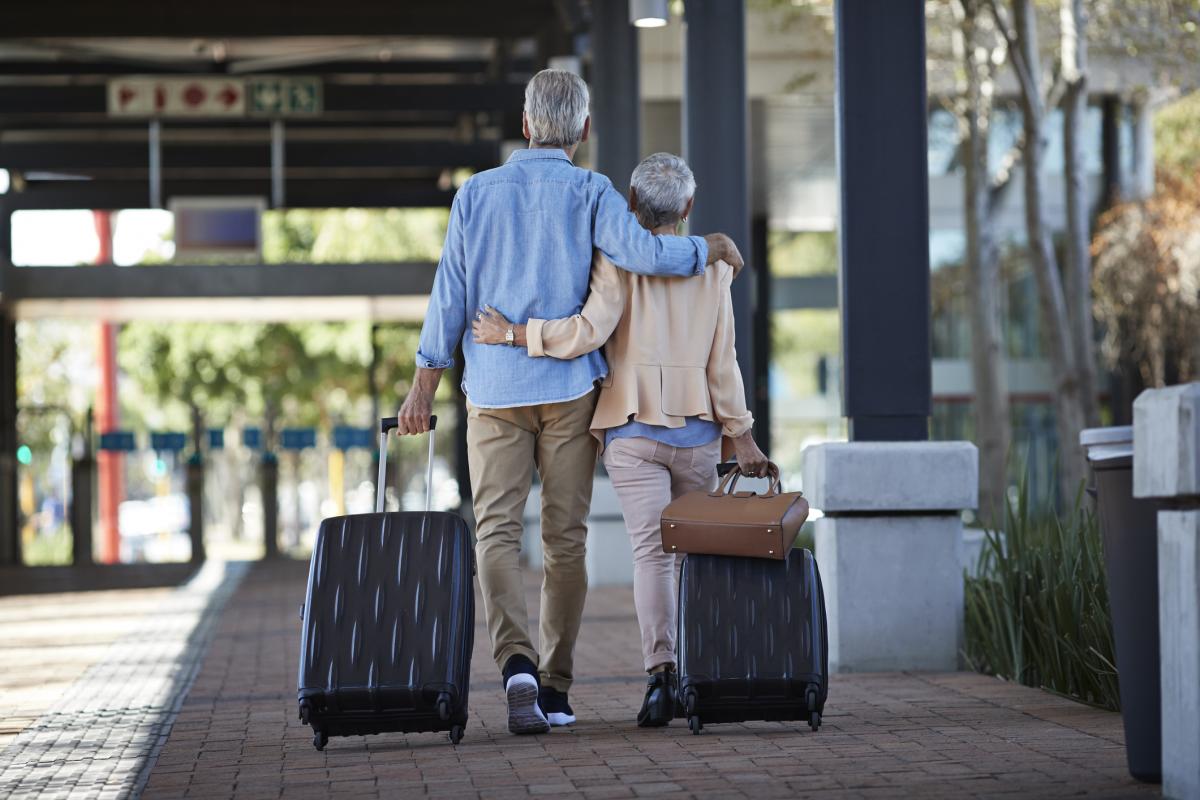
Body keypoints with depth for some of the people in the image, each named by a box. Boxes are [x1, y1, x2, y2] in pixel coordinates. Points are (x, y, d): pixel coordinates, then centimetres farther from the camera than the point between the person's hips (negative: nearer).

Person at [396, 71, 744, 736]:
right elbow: (643, 253, -17)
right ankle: (554, 686, 8)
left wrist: (424, 384, 8)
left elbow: (449, 292, 4)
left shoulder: (476, 193, 5)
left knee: (496, 530, -3)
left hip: (495, 388, 1)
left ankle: (516, 663, -26)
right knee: (565, 536, 6)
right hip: (569, 387, -1)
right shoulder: (589, 192, -2)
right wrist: (710, 248, 1)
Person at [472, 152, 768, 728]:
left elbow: (590, 331, -19)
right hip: (698, 430, 2)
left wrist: (514, 333, -12)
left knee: (651, 551, -8)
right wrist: (741, 436, 9)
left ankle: (661, 673, -24)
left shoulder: (618, 259, -5)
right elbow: (722, 362, 3)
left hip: (633, 431, -2)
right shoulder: (713, 269, 4)